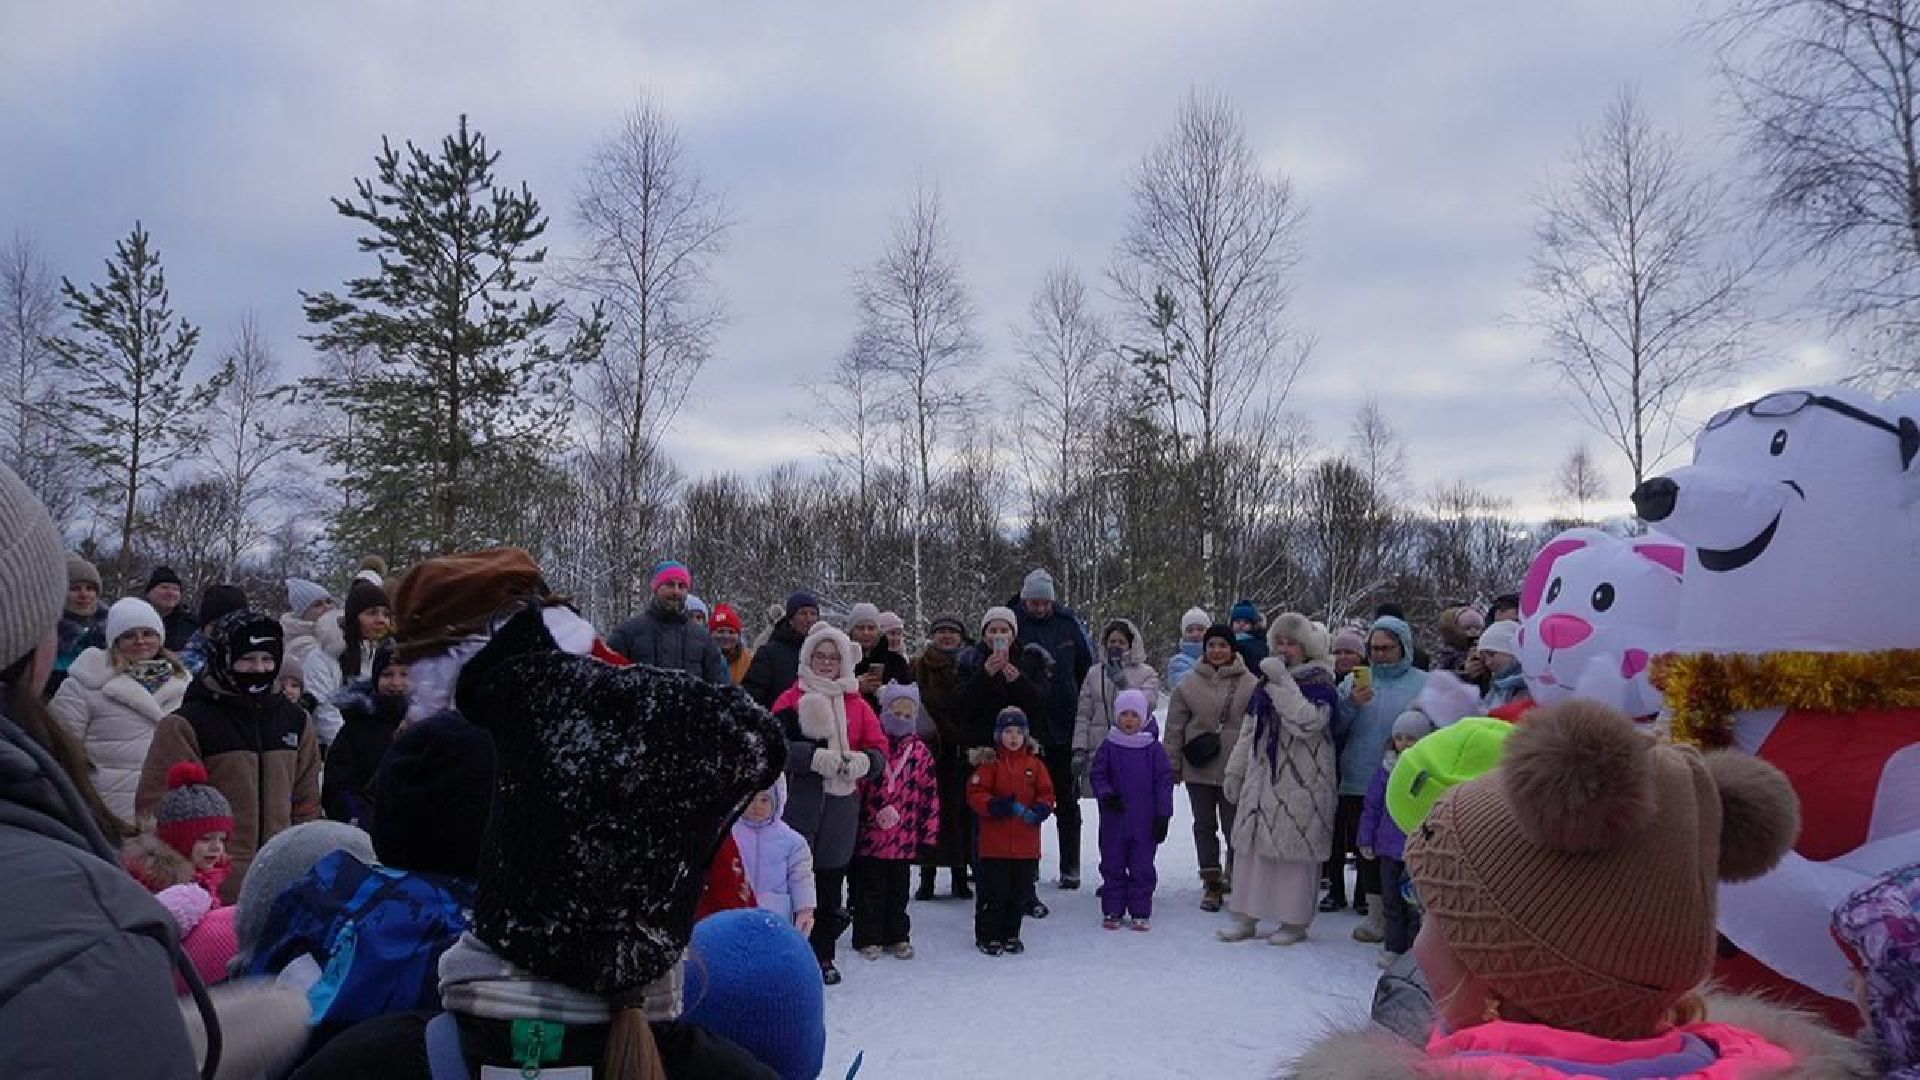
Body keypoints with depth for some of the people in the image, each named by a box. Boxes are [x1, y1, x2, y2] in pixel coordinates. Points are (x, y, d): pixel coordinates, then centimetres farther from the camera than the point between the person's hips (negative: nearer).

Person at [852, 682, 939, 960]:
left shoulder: (921, 752, 4)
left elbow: (930, 794, 6)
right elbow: (855, 783, -5)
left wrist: (928, 832, 4)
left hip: (904, 837, 3)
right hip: (869, 833, -3)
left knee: (898, 889, 14)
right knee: (870, 889, 7)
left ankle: (897, 937, 26)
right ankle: (868, 938, 19)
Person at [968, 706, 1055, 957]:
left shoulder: (1034, 765, 7)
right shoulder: (991, 764, -2)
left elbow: (1046, 794, 7)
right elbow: (975, 794, -7)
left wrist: (1038, 811, -13)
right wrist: (998, 806, -21)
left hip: (1027, 845, 3)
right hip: (995, 844, -3)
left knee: (1018, 892, 12)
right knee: (994, 892, 0)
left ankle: (1010, 935, 26)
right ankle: (987, 936, 14)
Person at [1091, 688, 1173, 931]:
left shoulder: (1153, 748, -2)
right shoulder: (1109, 746, 0)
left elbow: (1164, 780, 1)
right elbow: (1096, 775, 5)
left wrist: (1163, 815, -2)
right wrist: (1106, 794, -14)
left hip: (1145, 821, -1)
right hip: (1114, 820, 1)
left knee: (1142, 868, 6)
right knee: (1113, 867, 9)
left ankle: (1140, 913, 17)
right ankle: (1112, 912, 19)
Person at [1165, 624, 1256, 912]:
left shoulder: (1250, 684, -2)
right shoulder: (1189, 685, 2)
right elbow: (1174, 729, 6)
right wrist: (1172, 766, 3)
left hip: (1235, 770, -2)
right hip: (1199, 770, 2)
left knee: (1234, 828, 1)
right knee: (1204, 826, 10)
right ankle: (1212, 883, 21)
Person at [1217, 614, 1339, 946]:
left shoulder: (1320, 684, -6)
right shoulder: (1265, 682, 14)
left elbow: (1305, 723, -24)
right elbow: (1249, 730, 19)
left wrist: (1282, 681, -23)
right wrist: (1235, 771, 19)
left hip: (1301, 781, -7)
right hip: (1262, 778, 7)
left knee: (1296, 849, -2)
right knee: (1251, 845, 8)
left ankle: (1295, 921, 11)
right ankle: (1246, 918, 16)